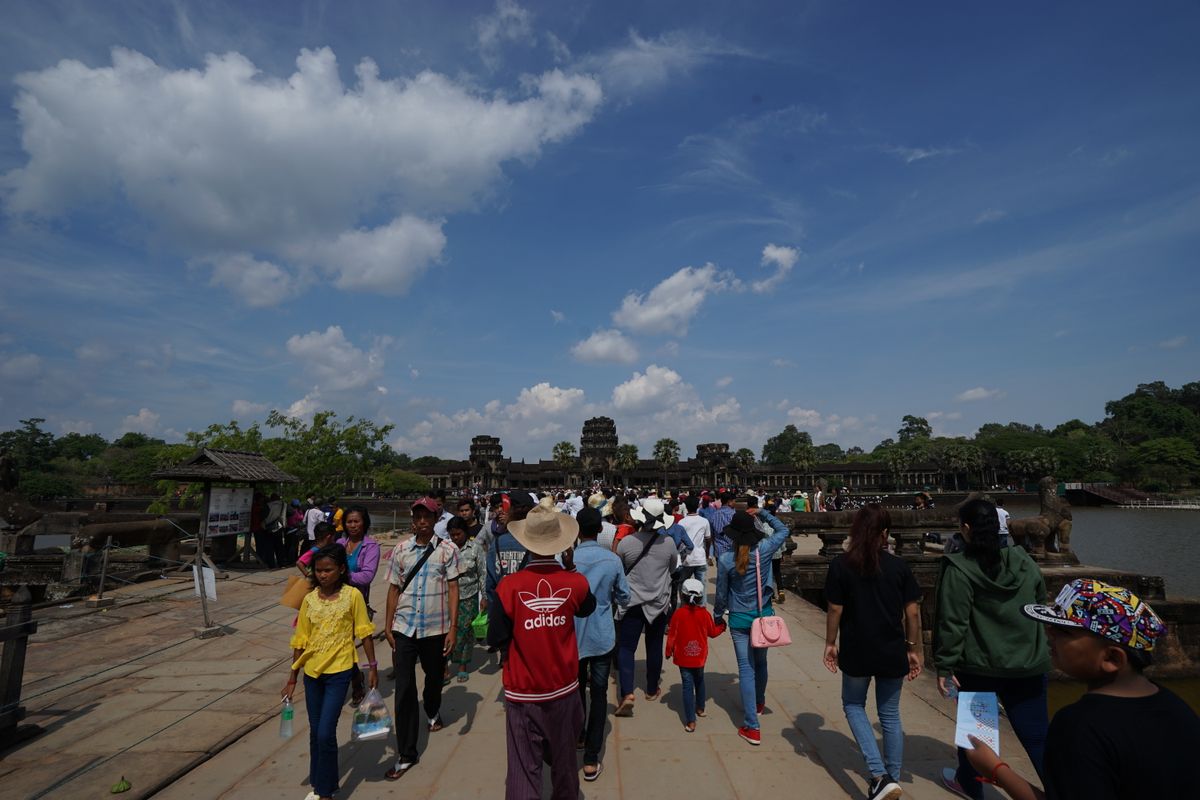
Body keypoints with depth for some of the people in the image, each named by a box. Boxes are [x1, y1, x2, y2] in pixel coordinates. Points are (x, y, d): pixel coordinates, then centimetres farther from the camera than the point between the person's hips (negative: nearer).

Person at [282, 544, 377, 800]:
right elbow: (300, 641, 6)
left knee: (326, 733, -7)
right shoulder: (309, 600, -1)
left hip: (338, 673, -4)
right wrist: (292, 678, 8)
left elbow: (364, 633, -4)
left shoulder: (353, 595, -11)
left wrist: (372, 666, -3)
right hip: (312, 673, 4)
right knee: (315, 732, 16)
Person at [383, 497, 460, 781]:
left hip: (436, 628, 0)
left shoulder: (447, 550, -5)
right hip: (404, 628, 1)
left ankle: (433, 712, 53)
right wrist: (388, 626, 5)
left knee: (434, 677, 20)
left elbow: (453, 589, -6)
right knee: (404, 689, 0)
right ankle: (406, 754, 10)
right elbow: (394, 589, 6)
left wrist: (453, 627, -10)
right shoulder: (400, 550, 1)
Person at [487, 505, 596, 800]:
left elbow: (496, 639, -10)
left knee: (524, 766, 9)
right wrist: (571, 568, 10)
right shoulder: (575, 582, -13)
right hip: (564, 689, 2)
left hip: (523, 692, -2)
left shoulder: (509, 586, -19)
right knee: (563, 759, 23)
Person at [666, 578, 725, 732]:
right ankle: (700, 708, 41)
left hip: (683, 657, -2)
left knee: (688, 686, 0)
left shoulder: (678, 613, -15)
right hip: (700, 657, 3)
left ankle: (690, 721, -4)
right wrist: (722, 626, 25)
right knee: (699, 681, 25)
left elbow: (672, 635, -9)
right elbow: (713, 632, 5)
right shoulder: (705, 614, -9)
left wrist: (669, 651, 5)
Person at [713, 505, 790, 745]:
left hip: (739, 619, -3)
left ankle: (752, 727, 2)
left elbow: (721, 593, -4)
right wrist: (763, 513, 5)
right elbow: (782, 530, 6)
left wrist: (718, 616, 11)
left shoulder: (725, 559, -16)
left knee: (746, 669, 2)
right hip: (764, 616, 3)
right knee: (760, 662, 23)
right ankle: (759, 703, 48)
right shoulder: (764, 550, -14)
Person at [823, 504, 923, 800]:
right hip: (892, 653, 2)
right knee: (890, 715, 20)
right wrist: (914, 650, 9)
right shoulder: (899, 566, -7)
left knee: (853, 705, 20)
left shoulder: (840, 565, -12)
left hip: (857, 652, -2)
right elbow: (913, 612, -3)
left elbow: (835, 610, -9)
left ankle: (880, 776, 6)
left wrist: (830, 644, 4)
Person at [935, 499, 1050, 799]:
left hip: (980, 665, -3)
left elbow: (952, 622, -16)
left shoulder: (958, 569, -16)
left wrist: (944, 665, -7)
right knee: (1037, 735, 10)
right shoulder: (1024, 562, -1)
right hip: (1028, 664, 3)